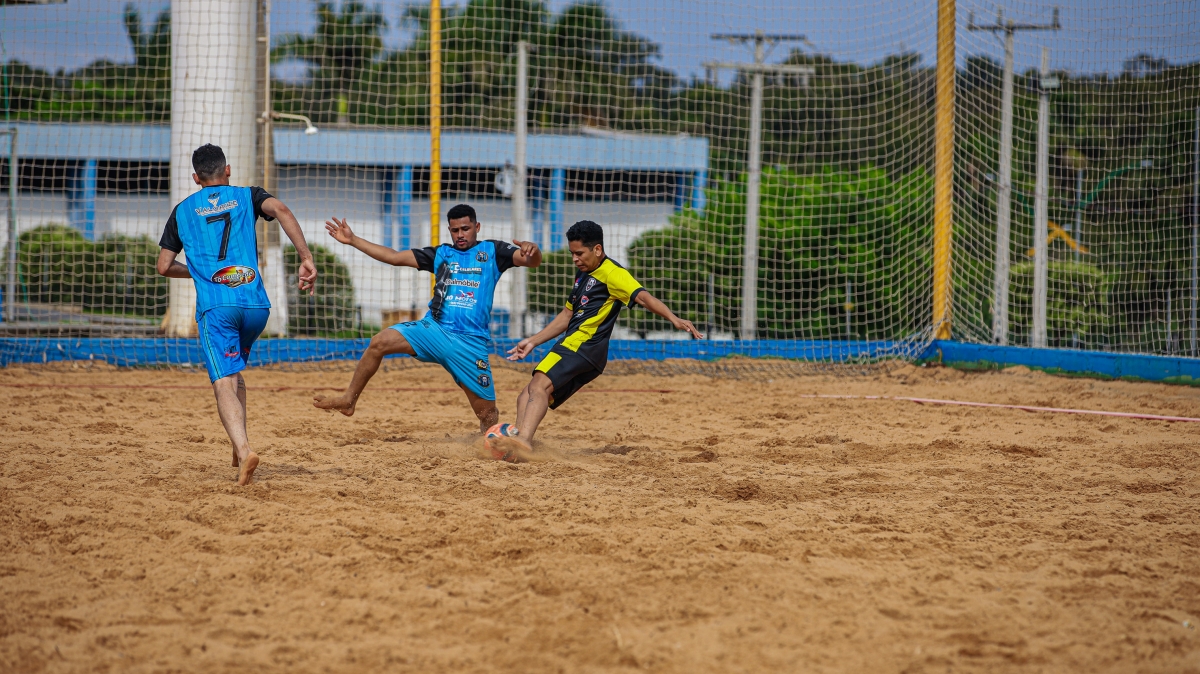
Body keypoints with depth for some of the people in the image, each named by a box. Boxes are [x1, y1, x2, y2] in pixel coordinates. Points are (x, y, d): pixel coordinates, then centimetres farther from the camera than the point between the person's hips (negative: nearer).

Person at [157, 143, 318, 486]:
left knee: (224, 383, -11)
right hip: (255, 303, 2)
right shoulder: (247, 196, 16)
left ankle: (243, 449, -33)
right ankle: (238, 444, 20)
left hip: (214, 306, -2)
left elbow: (164, 266, 16)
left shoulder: (183, 210, 17)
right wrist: (306, 259, -11)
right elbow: (280, 209, -7)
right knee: (233, 371, 26)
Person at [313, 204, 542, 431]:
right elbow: (394, 257, 17)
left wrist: (531, 250, -30)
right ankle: (349, 400, -5)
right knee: (379, 342, -16)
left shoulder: (492, 251, 8)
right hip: (434, 329, 3)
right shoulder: (441, 254, 17)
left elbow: (532, 260, -5)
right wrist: (353, 240, 13)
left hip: (471, 342, -3)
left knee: (488, 413, -6)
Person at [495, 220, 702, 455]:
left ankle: (523, 440, -45)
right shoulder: (583, 274, 23)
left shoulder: (612, 273, -7)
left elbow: (642, 296, -21)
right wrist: (533, 341, 31)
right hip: (574, 345, 10)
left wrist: (672, 318, -37)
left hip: (583, 345, -10)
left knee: (539, 385, -27)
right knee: (526, 399, 3)